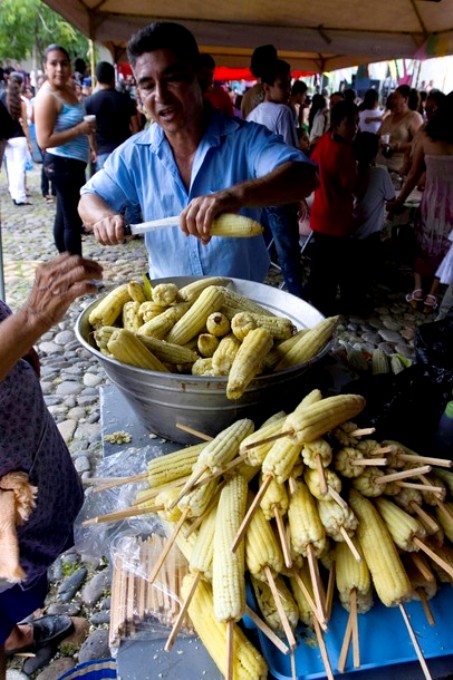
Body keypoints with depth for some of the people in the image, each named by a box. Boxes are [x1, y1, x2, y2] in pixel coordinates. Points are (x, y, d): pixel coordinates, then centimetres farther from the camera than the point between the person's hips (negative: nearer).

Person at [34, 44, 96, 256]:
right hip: (63, 164, -10)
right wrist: (80, 129, -22)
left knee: (64, 216, 16)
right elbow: (44, 140, -24)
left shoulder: (68, 89, 11)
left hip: (70, 163, 10)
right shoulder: (47, 96, -17)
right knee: (73, 221, -9)